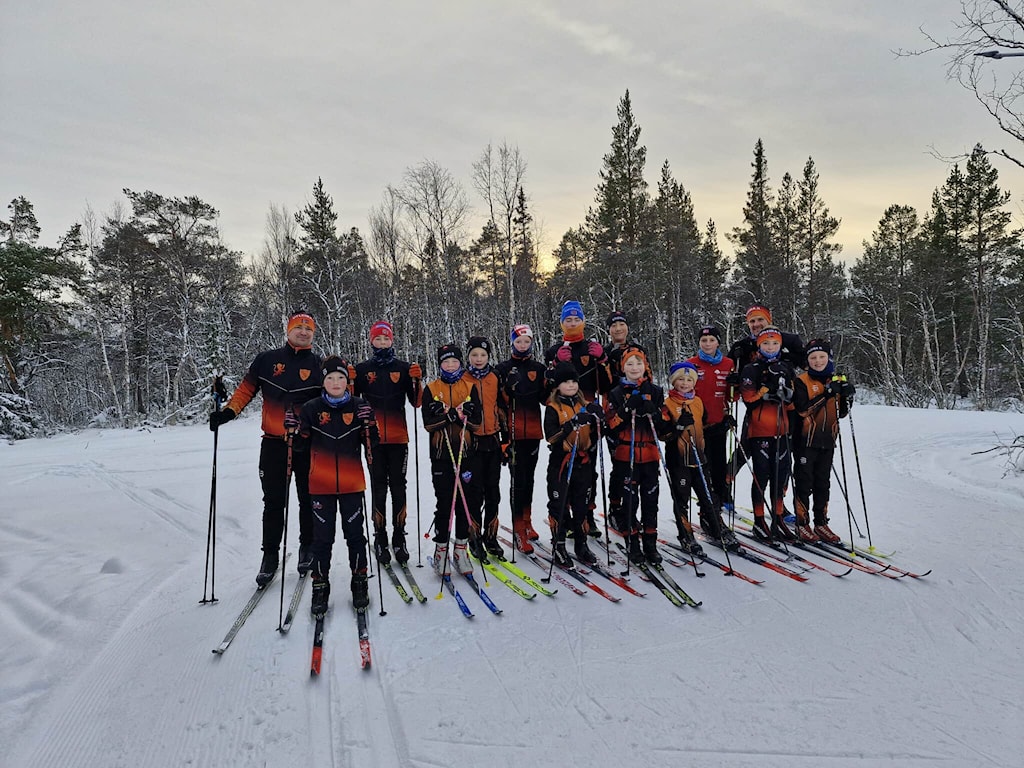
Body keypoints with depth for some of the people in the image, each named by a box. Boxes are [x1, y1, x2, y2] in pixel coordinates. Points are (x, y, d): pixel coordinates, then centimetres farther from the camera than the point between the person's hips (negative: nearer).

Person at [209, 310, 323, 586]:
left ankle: (307, 547, 29)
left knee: (308, 500, 11)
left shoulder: (319, 364, 3)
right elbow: (246, 389, 9)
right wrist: (227, 412, -3)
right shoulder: (267, 360, 6)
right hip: (274, 443, 1)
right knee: (273, 502, 6)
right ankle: (270, 555, 20)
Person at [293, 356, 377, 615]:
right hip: (321, 484, 0)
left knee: (354, 533, 8)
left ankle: (359, 580, 24)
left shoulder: (360, 406, 0)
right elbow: (304, 446, 6)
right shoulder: (311, 409, 0)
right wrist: (294, 431, -13)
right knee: (322, 536, 7)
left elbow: (372, 444, 0)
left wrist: (369, 424, -18)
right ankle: (320, 584, 21)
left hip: (352, 483, 0)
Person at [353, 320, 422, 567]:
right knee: (378, 488, 3)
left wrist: (417, 381, -13)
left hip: (398, 438, 0)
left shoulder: (404, 368, 5)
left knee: (398, 486, 5)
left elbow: (416, 402, 2)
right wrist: (347, 383, -9)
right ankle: (380, 538, 10)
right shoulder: (362, 369, 7)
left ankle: (399, 536, 13)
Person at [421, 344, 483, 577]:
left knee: (464, 501, 5)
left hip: (466, 452, 1)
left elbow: (477, 421, 0)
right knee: (444, 503, 0)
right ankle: (441, 550, 13)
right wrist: (451, 414, -19)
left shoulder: (470, 387, 9)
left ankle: (461, 548, 17)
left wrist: (458, 413, -15)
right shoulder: (431, 389, 6)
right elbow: (428, 423, -6)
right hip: (441, 453, -1)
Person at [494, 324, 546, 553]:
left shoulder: (539, 369, 11)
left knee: (529, 478, 14)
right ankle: (518, 530, -2)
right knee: (518, 479, -7)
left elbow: (545, 397, 9)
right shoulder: (502, 369, 2)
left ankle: (527, 521, 28)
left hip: (533, 431, 4)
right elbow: (496, 401, -2)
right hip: (513, 432, -4)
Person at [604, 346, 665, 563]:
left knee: (650, 498, 7)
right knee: (630, 498, 2)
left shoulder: (655, 391, 8)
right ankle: (632, 543, 13)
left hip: (650, 453, 2)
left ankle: (650, 543, 18)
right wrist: (627, 408, -18)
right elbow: (612, 425, -5)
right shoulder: (617, 393, 2)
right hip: (626, 453, -2)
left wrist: (651, 411, -12)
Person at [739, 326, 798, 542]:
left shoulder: (787, 369, 14)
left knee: (781, 474, 8)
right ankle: (759, 521, 11)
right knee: (761, 475, -1)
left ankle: (778, 519, 20)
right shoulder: (751, 370, -1)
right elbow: (749, 398, -11)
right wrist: (768, 389, -18)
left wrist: (786, 391, -7)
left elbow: (793, 402, 11)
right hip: (758, 429, -5)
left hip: (781, 429, 5)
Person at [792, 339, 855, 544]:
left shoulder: (838, 380, 10)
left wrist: (847, 397, -8)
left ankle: (821, 523, 21)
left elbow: (841, 413, 11)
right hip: (806, 440, -5)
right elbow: (802, 409, -19)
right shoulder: (802, 381, -6)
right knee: (804, 483, 1)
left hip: (827, 440, 5)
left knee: (823, 483, 12)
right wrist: (826, 394, -25)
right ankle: (802, 524, 9)